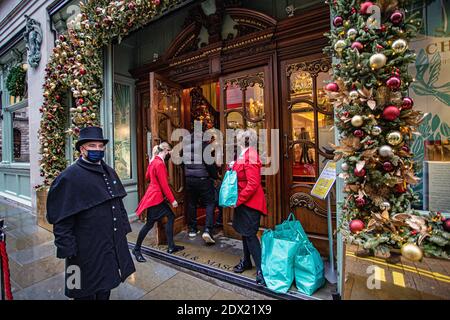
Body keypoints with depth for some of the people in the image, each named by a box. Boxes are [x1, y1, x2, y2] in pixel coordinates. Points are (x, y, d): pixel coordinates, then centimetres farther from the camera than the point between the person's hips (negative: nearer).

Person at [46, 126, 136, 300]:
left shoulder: (109, 172, 6)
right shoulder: (69, 177, -15)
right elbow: (61, 220, -14)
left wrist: (124, 227, 11)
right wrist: (68, 249, -13)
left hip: (114, 245, 6)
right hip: (87, 250, -6)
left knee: (106, 288, 23)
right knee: (87, 292, 15)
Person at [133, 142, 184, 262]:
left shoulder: (154, 161, 8)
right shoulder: (160, 164, -20)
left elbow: (147, 176, 19)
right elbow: (164, 185, -20)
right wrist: (172, 200, -14)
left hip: (157, 197, 10)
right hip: (155, 198, -10)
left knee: (171, 216, 10)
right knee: (149, 224, 3)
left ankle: (171, 246, 17)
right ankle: (137, 249, 23)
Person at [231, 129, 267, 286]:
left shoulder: (250, 156, -21)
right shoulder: (243, 155, 8)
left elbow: (253, 184, -25)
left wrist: (238, 200, -20)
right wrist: (233, 168, 2)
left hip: (250, 202, -9)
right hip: (243, 201, 9)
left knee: (250, 234, -2)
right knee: (245, 232, 19)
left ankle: (261, 269, 13)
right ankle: (246, 261, 37)